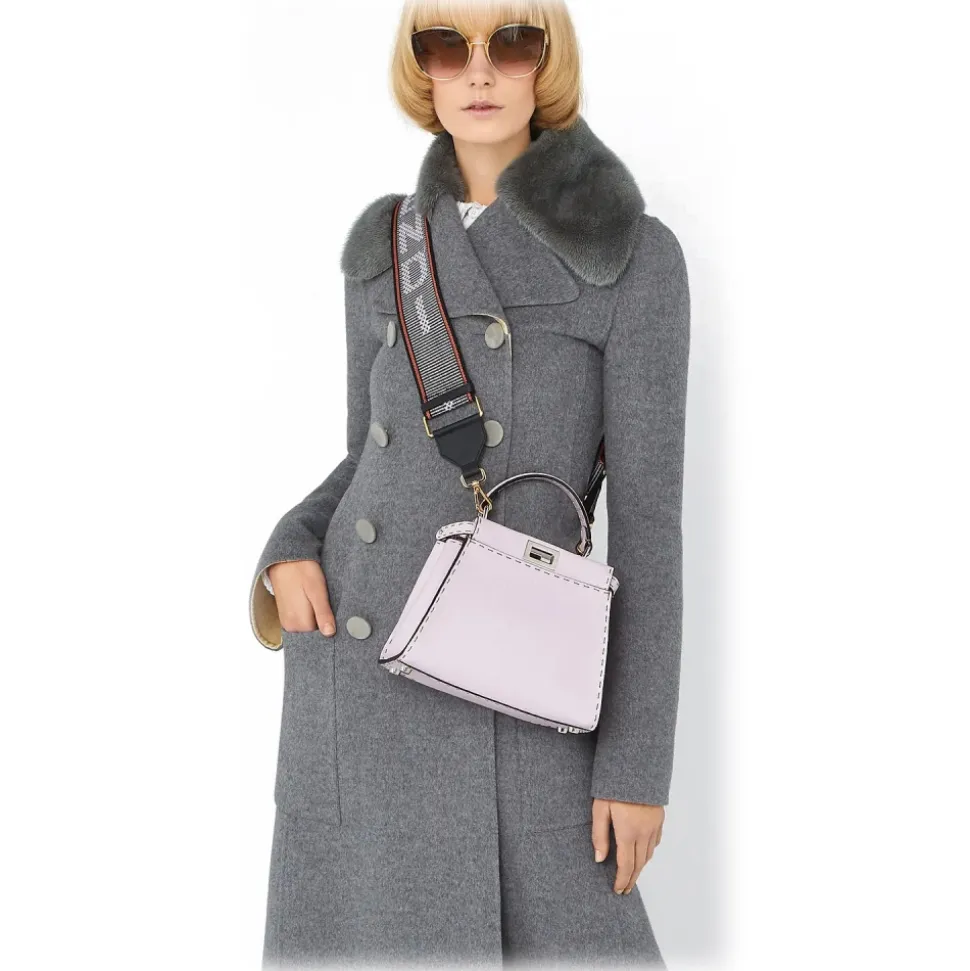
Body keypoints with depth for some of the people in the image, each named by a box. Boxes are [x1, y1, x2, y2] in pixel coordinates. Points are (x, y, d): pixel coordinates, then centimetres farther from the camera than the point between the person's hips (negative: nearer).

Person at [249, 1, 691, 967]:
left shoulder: (633, 256, -7)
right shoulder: (382, 247, 7)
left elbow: (647, 514, -8)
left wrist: (639, 760, -9)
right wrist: (291, 556, -6)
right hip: (358, 670, 4)